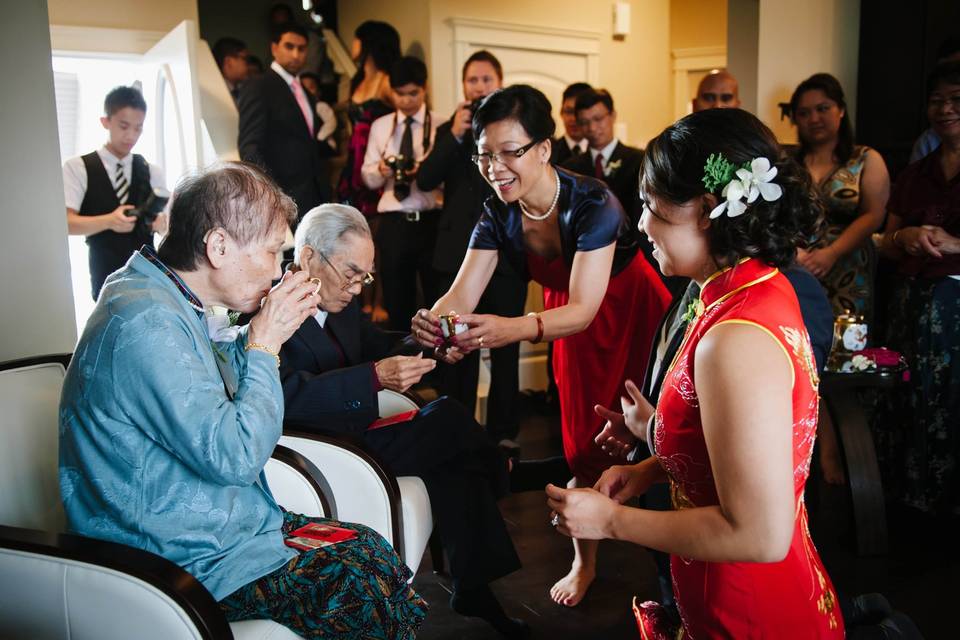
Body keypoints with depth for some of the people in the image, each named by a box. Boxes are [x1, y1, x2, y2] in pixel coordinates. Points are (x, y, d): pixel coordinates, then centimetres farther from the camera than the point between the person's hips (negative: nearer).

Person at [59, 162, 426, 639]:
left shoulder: (165, 298, 6)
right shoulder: (146, 323, -26)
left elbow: (223, 383, 20)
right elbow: (235, 456, -27)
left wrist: (258, 335, 3)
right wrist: (263, 346, -17)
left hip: (225, 522, 10)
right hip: (191, 560, -10)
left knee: (372, 550, 5)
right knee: (366, 593, -14)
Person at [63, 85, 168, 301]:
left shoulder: (152, 172, 10)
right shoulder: (77, 168, 1)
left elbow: (167, 224, 6)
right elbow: (66, 222, -8)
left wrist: (162, 223, -18)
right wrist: (107, 221, -26)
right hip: (106, 279, -2)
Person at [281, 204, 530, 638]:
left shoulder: (337, 304, 9)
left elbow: (379, 346, 17)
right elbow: (289, 394, -30)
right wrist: (375, 378, -36)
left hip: (353, 432, 9)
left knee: (454, 463, -10)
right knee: (449, 420, -12)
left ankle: (473, 588, 2)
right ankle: (499, 481, 18)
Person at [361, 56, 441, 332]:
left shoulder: (441, 126, 1)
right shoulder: (380, 126, 10)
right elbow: (368, 178, 9)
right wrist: (381, 170, -12)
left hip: (431, 220, -2)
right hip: (393, 222, 3)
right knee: (396, 301, 10)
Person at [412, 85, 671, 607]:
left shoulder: (593, 204, -32)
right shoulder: (498, 215, -17)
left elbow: (583, 309, -39)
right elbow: (461, 295, -22)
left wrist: (515, 329, -58)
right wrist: (435, 322, -47)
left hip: (632, 315, -4)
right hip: (570, 323, 4)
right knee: (583, 446, 9)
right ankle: (584, 563, 26)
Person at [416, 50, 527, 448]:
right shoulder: (449, 130, 11)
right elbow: (425, 180, -3)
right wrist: (455, 135, -13)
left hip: (506, 252, -1)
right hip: (458, 252, 2)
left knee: (505, 348, 5)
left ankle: (503, 431, 14)